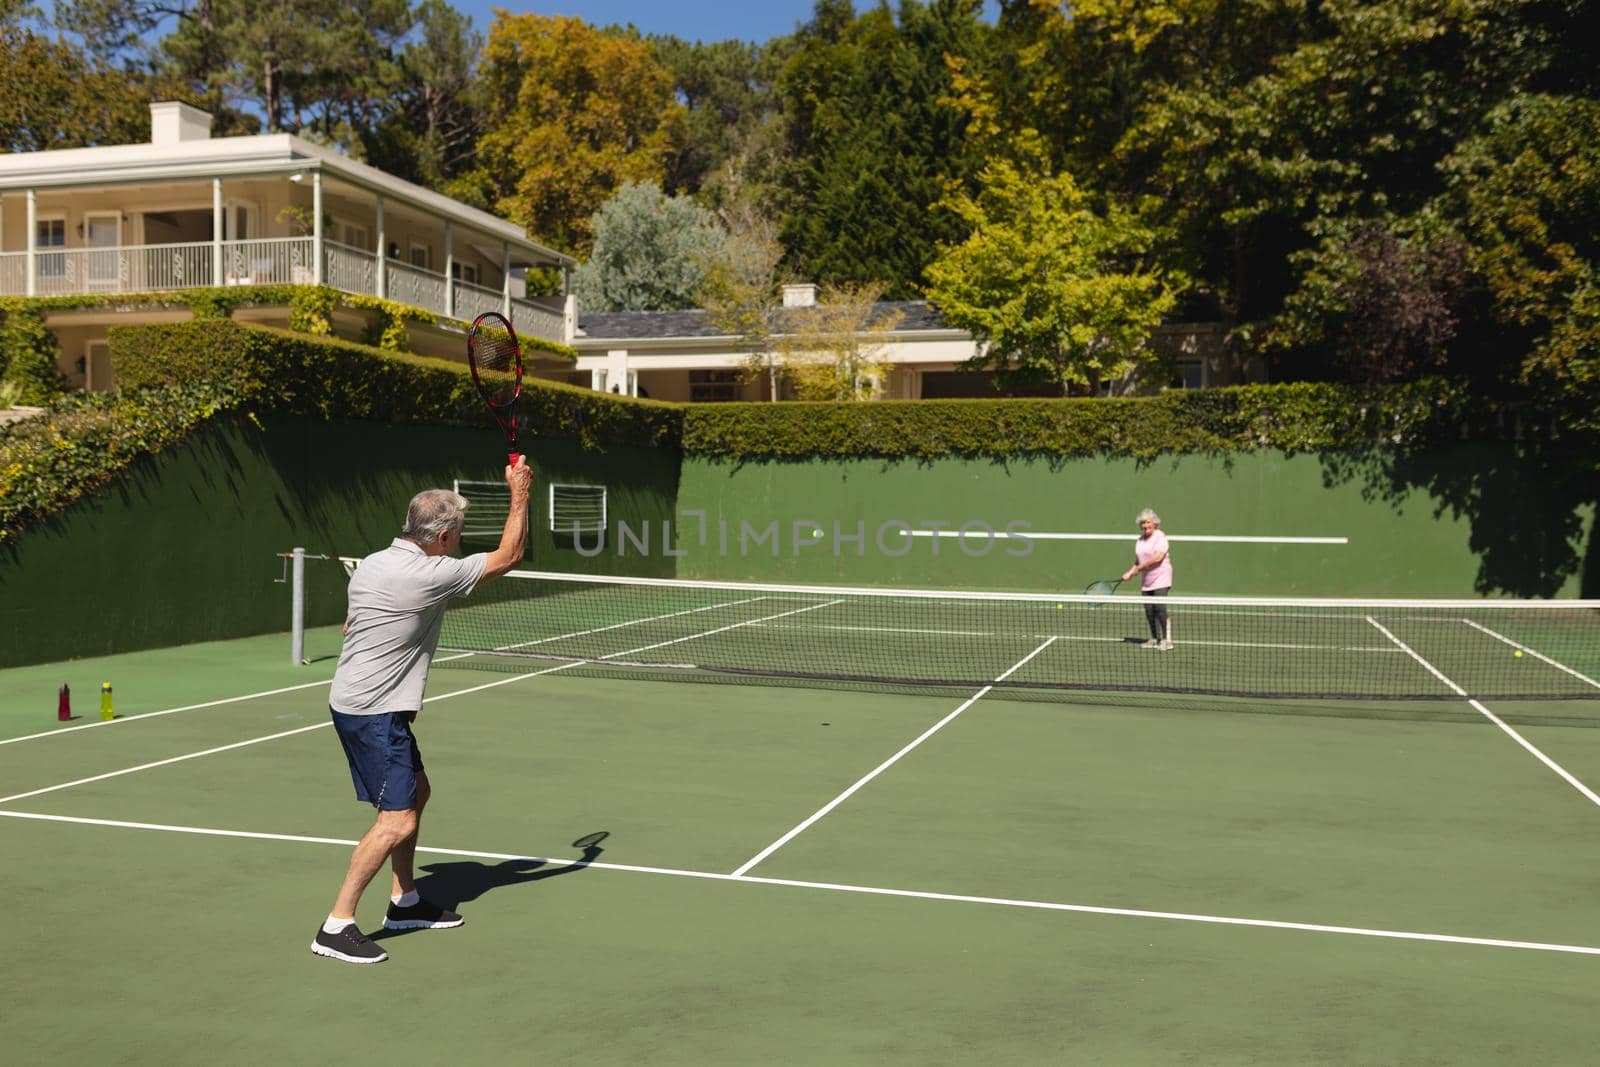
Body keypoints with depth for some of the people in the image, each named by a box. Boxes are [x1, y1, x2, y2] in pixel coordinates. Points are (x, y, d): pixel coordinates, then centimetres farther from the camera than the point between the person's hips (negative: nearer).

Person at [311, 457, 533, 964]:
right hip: (374, 712, -10)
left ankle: (404, 902, 31)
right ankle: (337, 926, -5)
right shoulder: (429, 576, -21)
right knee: (397, 821, -9)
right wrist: (520, 493, -1)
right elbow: (507, 557, -11)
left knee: (416, 792, 21)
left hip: (354, 699, 10)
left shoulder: (371, 563, 6)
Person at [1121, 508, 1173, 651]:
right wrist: (1130, 573, 3)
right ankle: (1154, 639, 16)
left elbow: (1158, 557, -19)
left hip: (1160, 579, -7)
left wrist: (1140, 568, -13)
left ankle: (1166, 640, -8)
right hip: (1146, 582, 7)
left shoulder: (1160, 537, -8)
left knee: (1160, 608, -14)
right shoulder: (1140, 540, 13)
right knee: (1149, 611, 5)